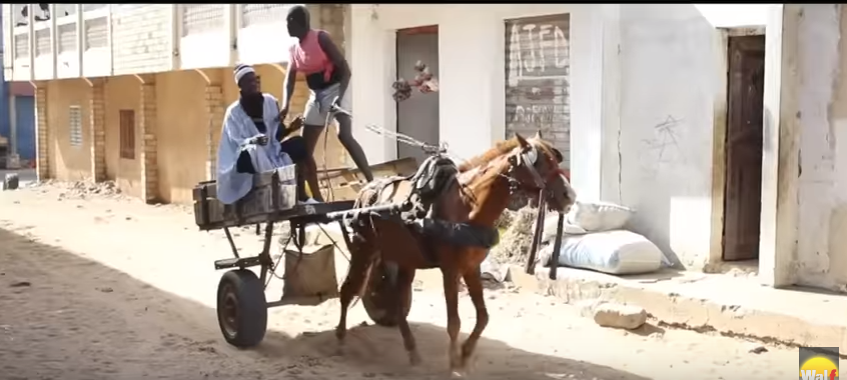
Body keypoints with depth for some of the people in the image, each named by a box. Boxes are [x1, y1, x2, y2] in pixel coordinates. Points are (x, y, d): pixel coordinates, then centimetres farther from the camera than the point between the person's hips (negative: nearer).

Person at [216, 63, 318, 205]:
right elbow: (236, 143, -16)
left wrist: (291, 128, -16)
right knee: (252, 151, -38)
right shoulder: (234, 111, -10)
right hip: (251, 157, -5)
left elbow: (277, 134, 5)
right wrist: (253, 141, -36)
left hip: (271, 151, 5)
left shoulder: (270, 101, 1)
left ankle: (300, 194, -18)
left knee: (298, 143, -16)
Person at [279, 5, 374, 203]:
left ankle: (372, 183, -32)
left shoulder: (321, 38, -13)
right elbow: (289, 80, 7)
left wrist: (340, 96, -32)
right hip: (316, 96, 8)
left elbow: (345, 69, -18)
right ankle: (317, 198, 13)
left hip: (334, 90, -8)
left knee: (345, 136, -30)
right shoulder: (294, 49, 8)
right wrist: (285, 105, -11)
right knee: (304, 148, 6)